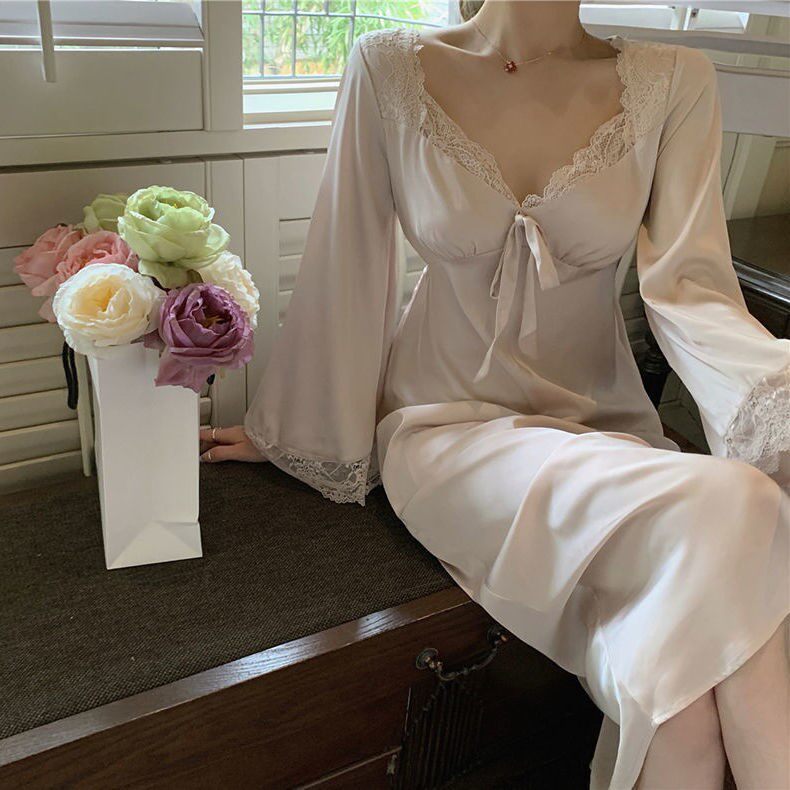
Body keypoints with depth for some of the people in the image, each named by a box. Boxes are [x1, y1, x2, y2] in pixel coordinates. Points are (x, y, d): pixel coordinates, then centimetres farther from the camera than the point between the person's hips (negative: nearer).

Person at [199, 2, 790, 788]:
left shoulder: (673, 82, 0)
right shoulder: (390, 68, -3)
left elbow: (691, 289, -8)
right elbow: (342, 274, 0)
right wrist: (288, 427, 7)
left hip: (603, 423, 2)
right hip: (448, 422, -2)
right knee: (720, 516, -27)